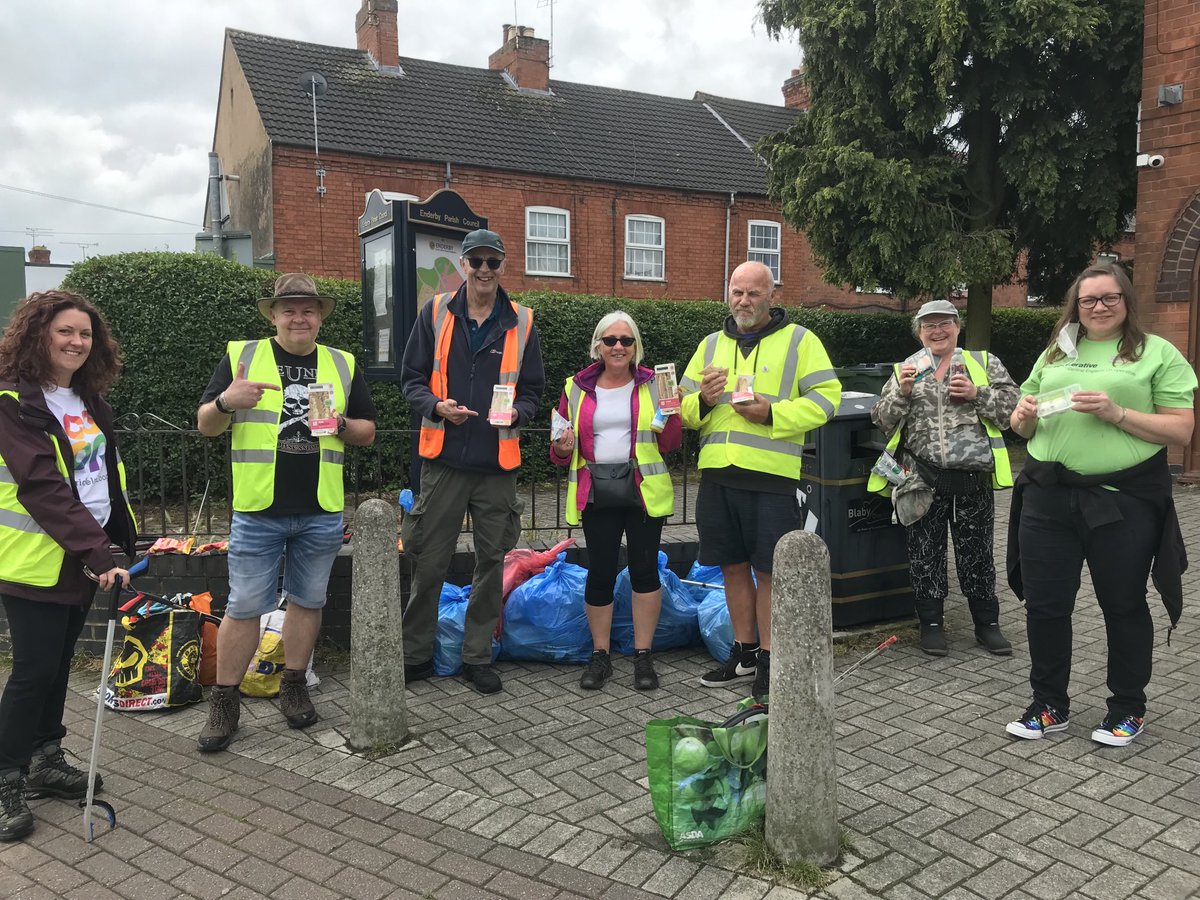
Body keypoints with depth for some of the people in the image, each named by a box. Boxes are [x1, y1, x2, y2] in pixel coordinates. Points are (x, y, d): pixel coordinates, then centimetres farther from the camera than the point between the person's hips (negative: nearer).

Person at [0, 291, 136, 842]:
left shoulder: (89, 401, 10)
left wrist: (116, 541, 12)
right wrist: (96, 553, -27)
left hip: (84, 555, 7)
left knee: (58, 664, 16)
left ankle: (45, 762, 29)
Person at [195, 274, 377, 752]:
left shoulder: (343, 365, 9)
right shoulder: (240, 355, 3)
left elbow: (368, 432, 13)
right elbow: (206, 426, 2)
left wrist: (341, 424, -9)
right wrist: (226, 401, -19)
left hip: (321, 512, 3)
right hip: (257, 511, -2)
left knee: (307, 601, 12)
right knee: (244, 607, 2)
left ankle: (294, 687, 28)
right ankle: (224, 702, 17)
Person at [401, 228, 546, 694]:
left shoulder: (521, 322, 6)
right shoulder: (436, 313, 4)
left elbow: (533, 388, 10)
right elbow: (412, 379, 7)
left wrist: (516, 412, -12)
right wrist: (437, 405, -13)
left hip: (497, 463, 1)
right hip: (444, 459, -1)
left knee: (491, 563, 9)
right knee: (428, 563, 4)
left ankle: (477, 656, 23)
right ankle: (416, 654, 20)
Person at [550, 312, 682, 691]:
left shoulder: (652, 385, 5)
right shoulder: (576, 389, 8)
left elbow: (669, 445, 4)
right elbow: (560, 452, 12)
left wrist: (671, 415, -14)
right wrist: (562, 449, -11)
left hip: (643, 489, -1)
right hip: (596, 492, 1)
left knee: (644, 567, 3)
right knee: (599, 572, 3)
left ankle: (643, 656, 16)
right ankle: (600, 656, 19)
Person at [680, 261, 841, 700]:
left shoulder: (799, 340, 3)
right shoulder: (712, 344, 16)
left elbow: (825, 398, -5)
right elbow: (684, 410, 16)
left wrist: (771, 413, -17)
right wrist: (703, 400, -7)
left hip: (771, 475, -4)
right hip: (717, 474, 5)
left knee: (769, 569, 1)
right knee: (734, 566, 12)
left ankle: (769, 659, 14)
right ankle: (744, 651, 27)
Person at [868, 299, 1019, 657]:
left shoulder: (984, 362, 8)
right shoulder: (906, 369, 10)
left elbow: (1014, 408, 1)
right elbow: (883, 421, 3)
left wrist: (977, 394, -12)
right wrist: (902, 392, -13)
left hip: (973, 476, -1)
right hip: (922, 478, 1)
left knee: (977, 552, 9)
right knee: (925, 553, 7)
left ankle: (987, 623, 23)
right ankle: (931, 623, 20)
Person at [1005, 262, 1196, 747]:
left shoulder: (1158, 353, 1)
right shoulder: (1054, 354, 14)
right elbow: (1021, 426, 17)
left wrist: (1116, 413, -18)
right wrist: (1026, 415, -6)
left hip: (1124, 501, -4)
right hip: (1048, 497, 4)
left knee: (1124, 606, 10)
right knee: (1044, 605, 8)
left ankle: (1128, 709, 28)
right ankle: (1049, 706, 25)